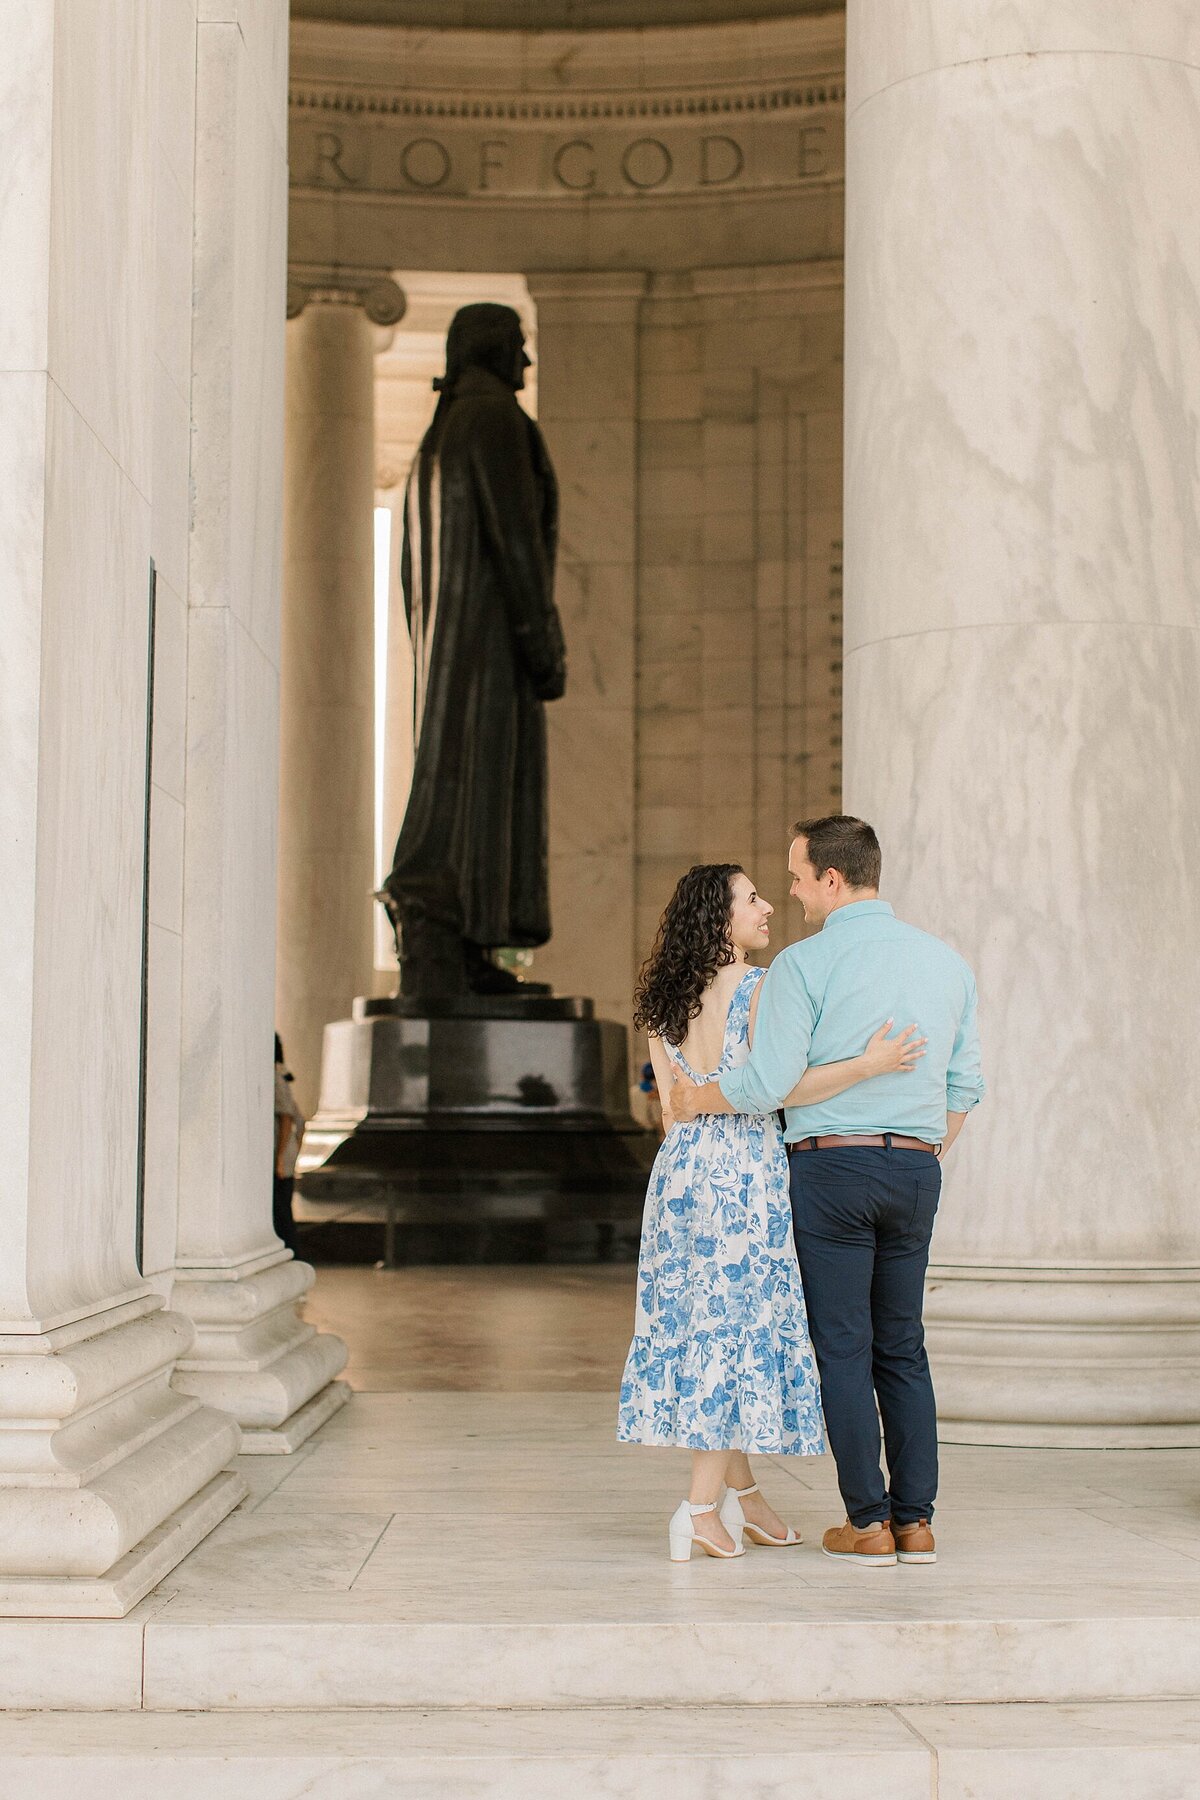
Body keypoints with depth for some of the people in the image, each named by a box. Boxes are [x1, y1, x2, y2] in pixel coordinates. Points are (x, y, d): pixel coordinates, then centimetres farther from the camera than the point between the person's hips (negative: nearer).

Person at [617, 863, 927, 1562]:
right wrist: (867, 1065, -18)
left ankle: (742, 1493, 21)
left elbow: (672, 1109, 13)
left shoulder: (665, 1002, 10)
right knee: (740, 1327, -1)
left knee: (704, 1323, 11)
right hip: (745, 1170, -7)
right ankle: (702, 1506, -2)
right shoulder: (757, 988, -10)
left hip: (681, 1166, 7)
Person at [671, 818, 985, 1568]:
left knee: (843, 1348, 2)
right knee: (902, 1346, 12)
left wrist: (696, 1099, 6)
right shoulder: (946, 961, 8)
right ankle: (916, 1521, 12)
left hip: (832, 1167, -5)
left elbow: (767, 1083, -12)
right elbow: (965, 1084, 12)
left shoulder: (803, 964, -9)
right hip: (915, 1169, 5)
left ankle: (868, 1522, 3)